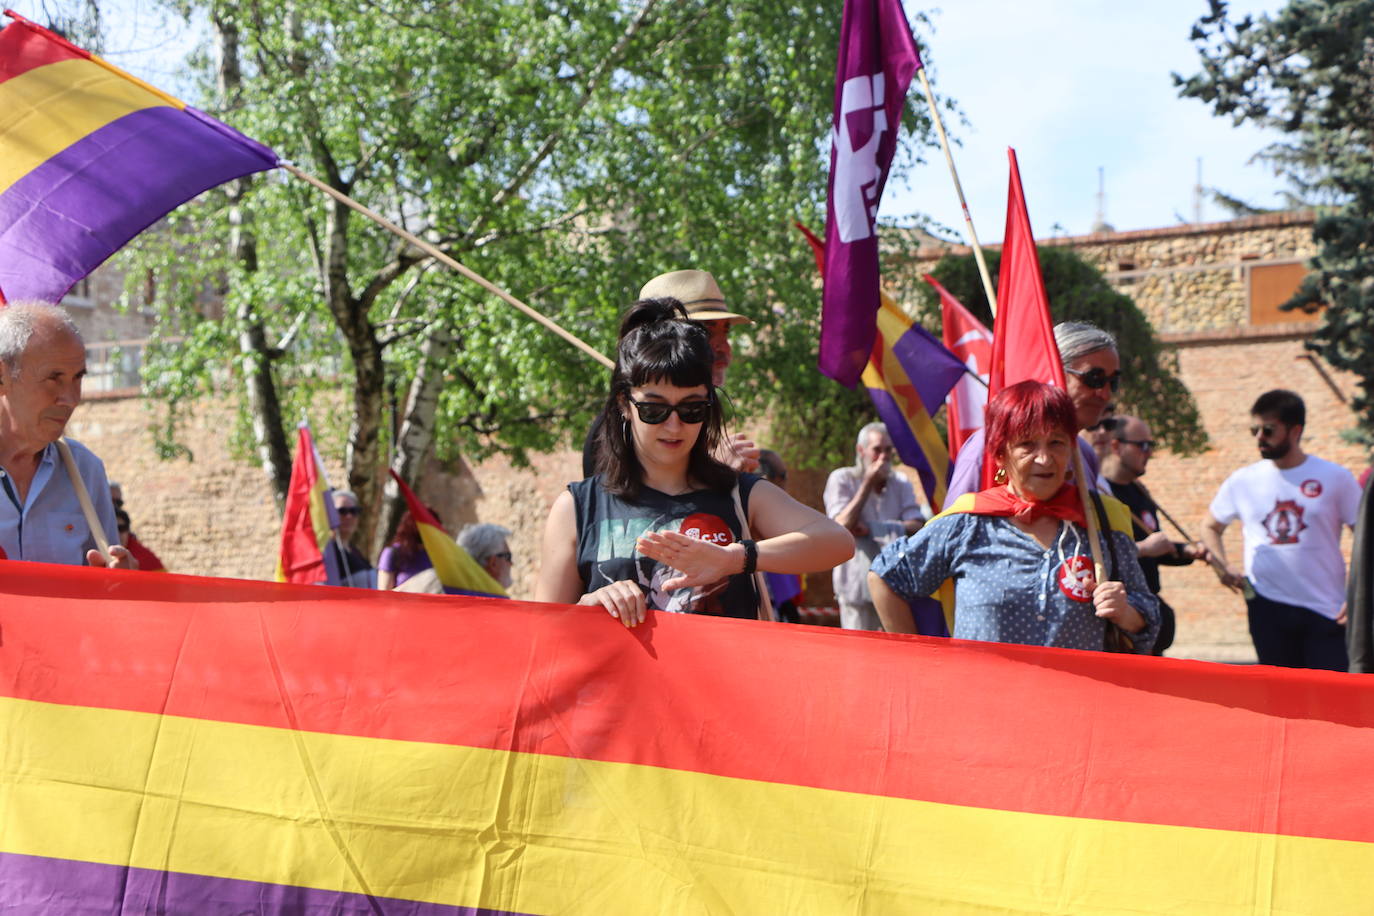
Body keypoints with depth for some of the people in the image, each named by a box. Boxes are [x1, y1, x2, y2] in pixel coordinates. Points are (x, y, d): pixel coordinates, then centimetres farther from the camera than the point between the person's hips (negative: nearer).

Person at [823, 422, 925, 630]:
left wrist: (874, 528, -13)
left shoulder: (901, 483, 11)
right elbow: (843, 524, -14)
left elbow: (916, 526, -2)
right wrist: (868, 482, -12)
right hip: (857, 585, -3)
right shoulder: (841, 479, 0)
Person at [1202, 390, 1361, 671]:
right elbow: (1210, 526, 19)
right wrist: (1223, 567, 1)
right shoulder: (1243, 481, 5)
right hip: (1267, 607, 2)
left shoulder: (1335, 479, -2)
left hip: (1327, 610, -2)